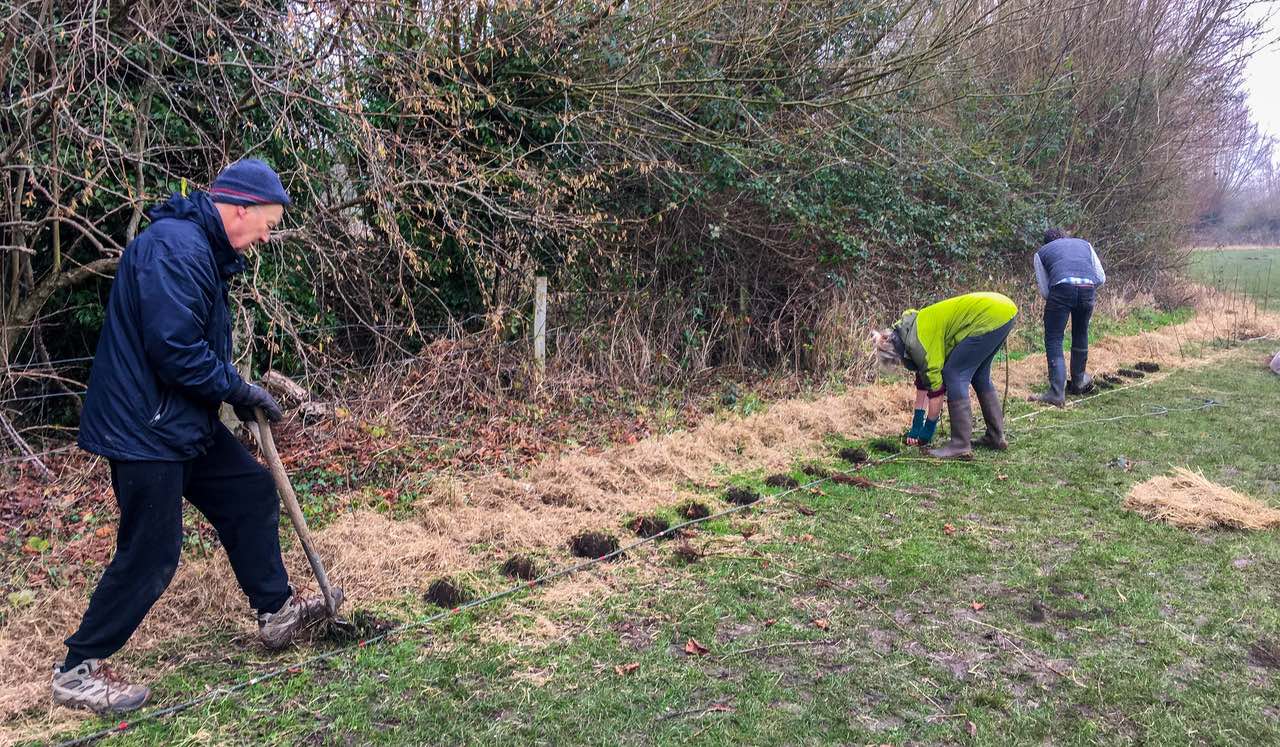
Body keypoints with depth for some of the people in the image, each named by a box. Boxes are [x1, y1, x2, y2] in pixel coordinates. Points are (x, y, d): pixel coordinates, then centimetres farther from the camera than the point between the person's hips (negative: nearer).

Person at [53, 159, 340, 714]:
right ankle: (77, 670, 16)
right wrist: (238, 390, -14)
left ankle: (277, 612, 28)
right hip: (145, 428, -11)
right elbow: (176, 349, -28)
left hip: (183, 421, 11)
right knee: (151, 552, -2)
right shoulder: (175, 247, -22)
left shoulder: (201, 247, 12)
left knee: (252, 495, 14)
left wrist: (237, 388, 6)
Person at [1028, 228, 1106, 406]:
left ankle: (1057, 393, -11)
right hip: (1088, 288, 3)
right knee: (1080, 335, 23)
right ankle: (1078, 381, 41)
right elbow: (1101, 278, 24)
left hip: (1062, 288, -3)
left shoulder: (1041, 253, 25)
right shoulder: (1084, 244, 33)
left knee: (1053, 340, 1)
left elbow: (1045, 292, 17)